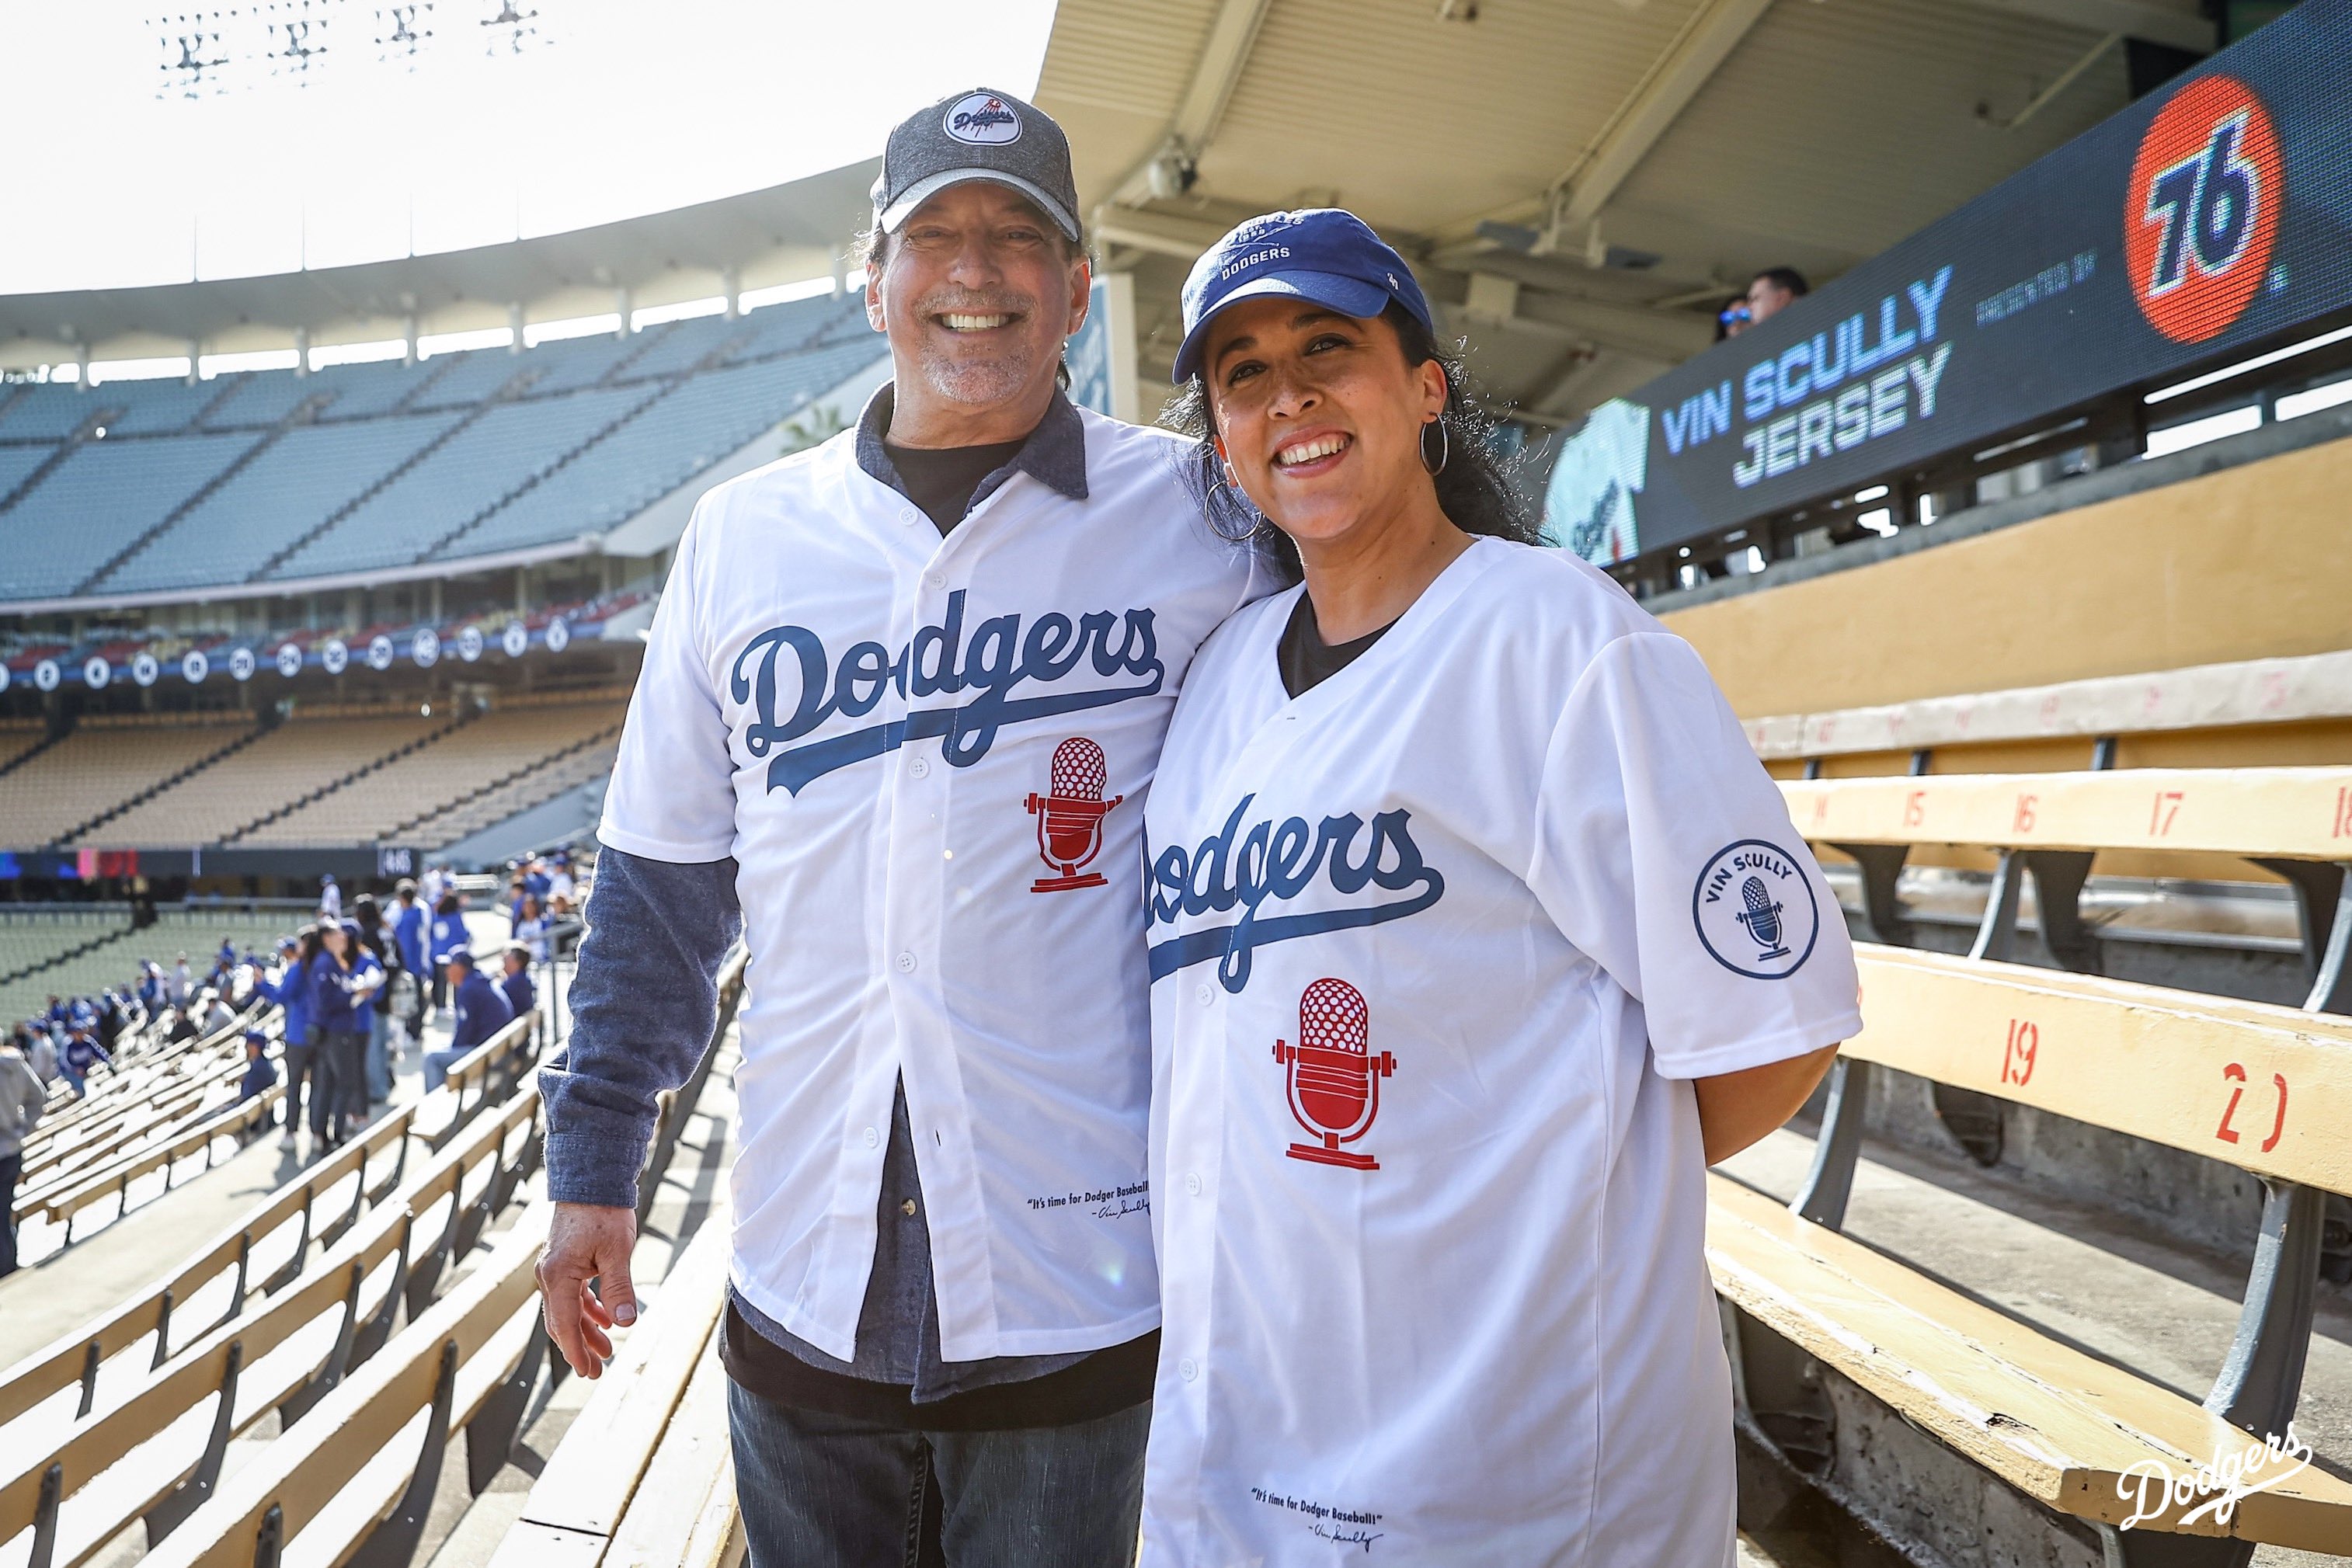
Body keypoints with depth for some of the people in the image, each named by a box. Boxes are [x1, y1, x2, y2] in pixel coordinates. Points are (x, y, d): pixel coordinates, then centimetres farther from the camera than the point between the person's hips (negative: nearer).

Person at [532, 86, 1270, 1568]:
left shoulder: (1192, 517, -3)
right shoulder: (743, 534, 5)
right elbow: (661, 875, 10)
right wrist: (597, 1162, 9)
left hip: (1075, 1287, -2)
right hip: (804, 1279, 3)